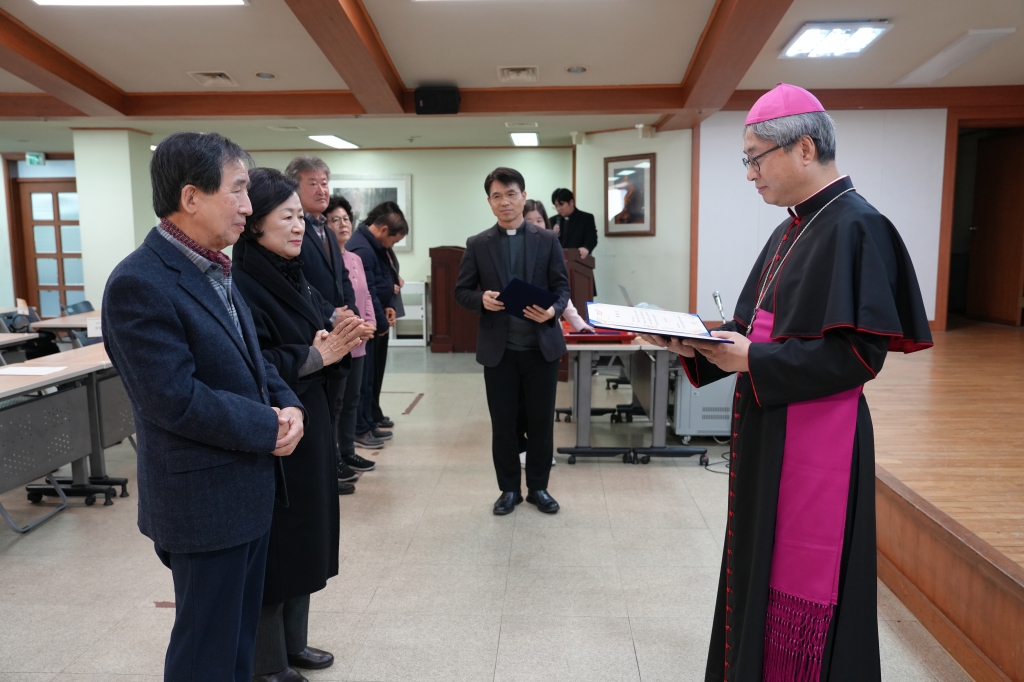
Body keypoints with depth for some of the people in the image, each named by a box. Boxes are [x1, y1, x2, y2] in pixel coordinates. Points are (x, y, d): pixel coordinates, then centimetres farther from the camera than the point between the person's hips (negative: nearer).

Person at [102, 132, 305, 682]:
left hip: (251, 490, 9)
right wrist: (268, 429, -16)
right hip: (205, 501, -9)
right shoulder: (139, 284, -20)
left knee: (241, 633, 23)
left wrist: (286, 404, -4)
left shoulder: (215, 269, 9)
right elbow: (175, 399, -25)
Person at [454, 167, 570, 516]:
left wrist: (553, 310, -19)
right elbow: (462, 291, 4)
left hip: (542, 345, 0)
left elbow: (562, 287, 2)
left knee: (541, 421, 9)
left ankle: (538, 487, 26)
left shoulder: (547, 240, 3)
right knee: (503, 423, 9)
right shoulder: (477, 244, 2)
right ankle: (509, 489, 25)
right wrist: (482, 299, -18)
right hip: (498, 348, 0)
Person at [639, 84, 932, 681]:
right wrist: (696, 346, -1)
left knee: (801, 591, 5)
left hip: (815, 441, -9)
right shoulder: (795, 230, 12)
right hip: (768, 431, 9)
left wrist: (753, 360, -21)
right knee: (761, 573, 19)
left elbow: (859, 353, -20)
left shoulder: (856, 227, -15)